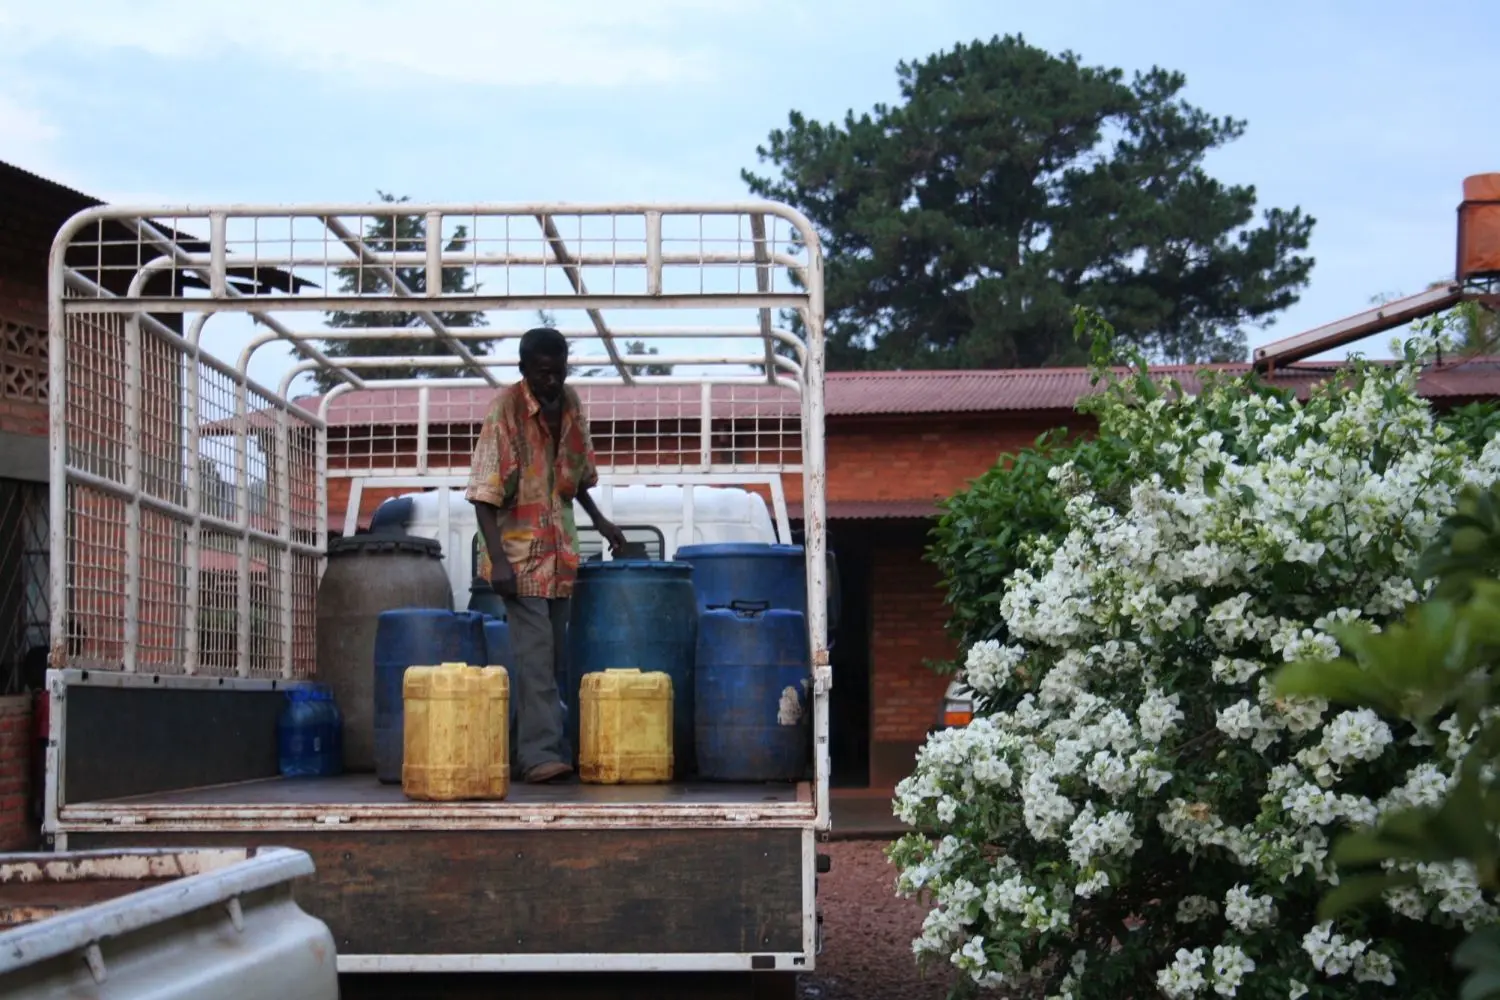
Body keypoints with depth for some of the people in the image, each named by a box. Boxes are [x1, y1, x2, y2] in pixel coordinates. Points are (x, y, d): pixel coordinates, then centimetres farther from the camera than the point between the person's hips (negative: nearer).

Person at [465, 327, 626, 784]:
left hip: (560, 549, 6)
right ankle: (539, 754, -14)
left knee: (554, 655, 10)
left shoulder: (570, 403, 5)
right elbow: (484, 491, -17)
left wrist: (599, 520, 12)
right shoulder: (505, 408, -14)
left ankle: (547, 747, 18)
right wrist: (497, 559, -23)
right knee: (534, 655, -13)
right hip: (519, 548, -6)